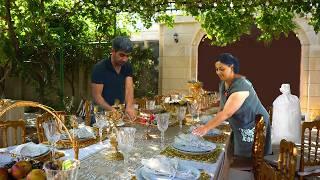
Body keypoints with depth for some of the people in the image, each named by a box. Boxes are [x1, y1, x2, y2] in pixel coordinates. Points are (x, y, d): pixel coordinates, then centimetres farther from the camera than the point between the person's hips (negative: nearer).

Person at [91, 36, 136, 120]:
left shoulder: (128, 67, 0)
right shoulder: (99, 68, -13)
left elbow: (129, 88, -10)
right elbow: (97, 96, -13)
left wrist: (129, 107, -28)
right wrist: (112, 111, -26)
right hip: (103, 111, -3)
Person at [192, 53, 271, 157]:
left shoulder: (240, 86, -29)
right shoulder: (223, 83, -2)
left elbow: (226, 113, -36)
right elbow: (223, 105, 10)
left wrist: (206, 128, -38)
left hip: (254, 127, -7)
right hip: (239, 127, 8)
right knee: (240, 156, 13)